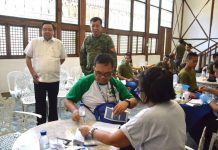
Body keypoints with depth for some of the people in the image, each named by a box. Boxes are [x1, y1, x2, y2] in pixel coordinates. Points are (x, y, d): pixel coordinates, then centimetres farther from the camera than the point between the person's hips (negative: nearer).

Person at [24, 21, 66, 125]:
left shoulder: (58, 43, 4)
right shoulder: (34, 42, 1)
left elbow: (62, 58, 14)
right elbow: (28, 58, 5)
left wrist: (53, 67, 7)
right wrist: (32, 72, -4)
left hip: (54, 79, 1)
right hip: (39, 79, -1)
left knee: (53, 103, 13)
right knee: (40, 104, 10)